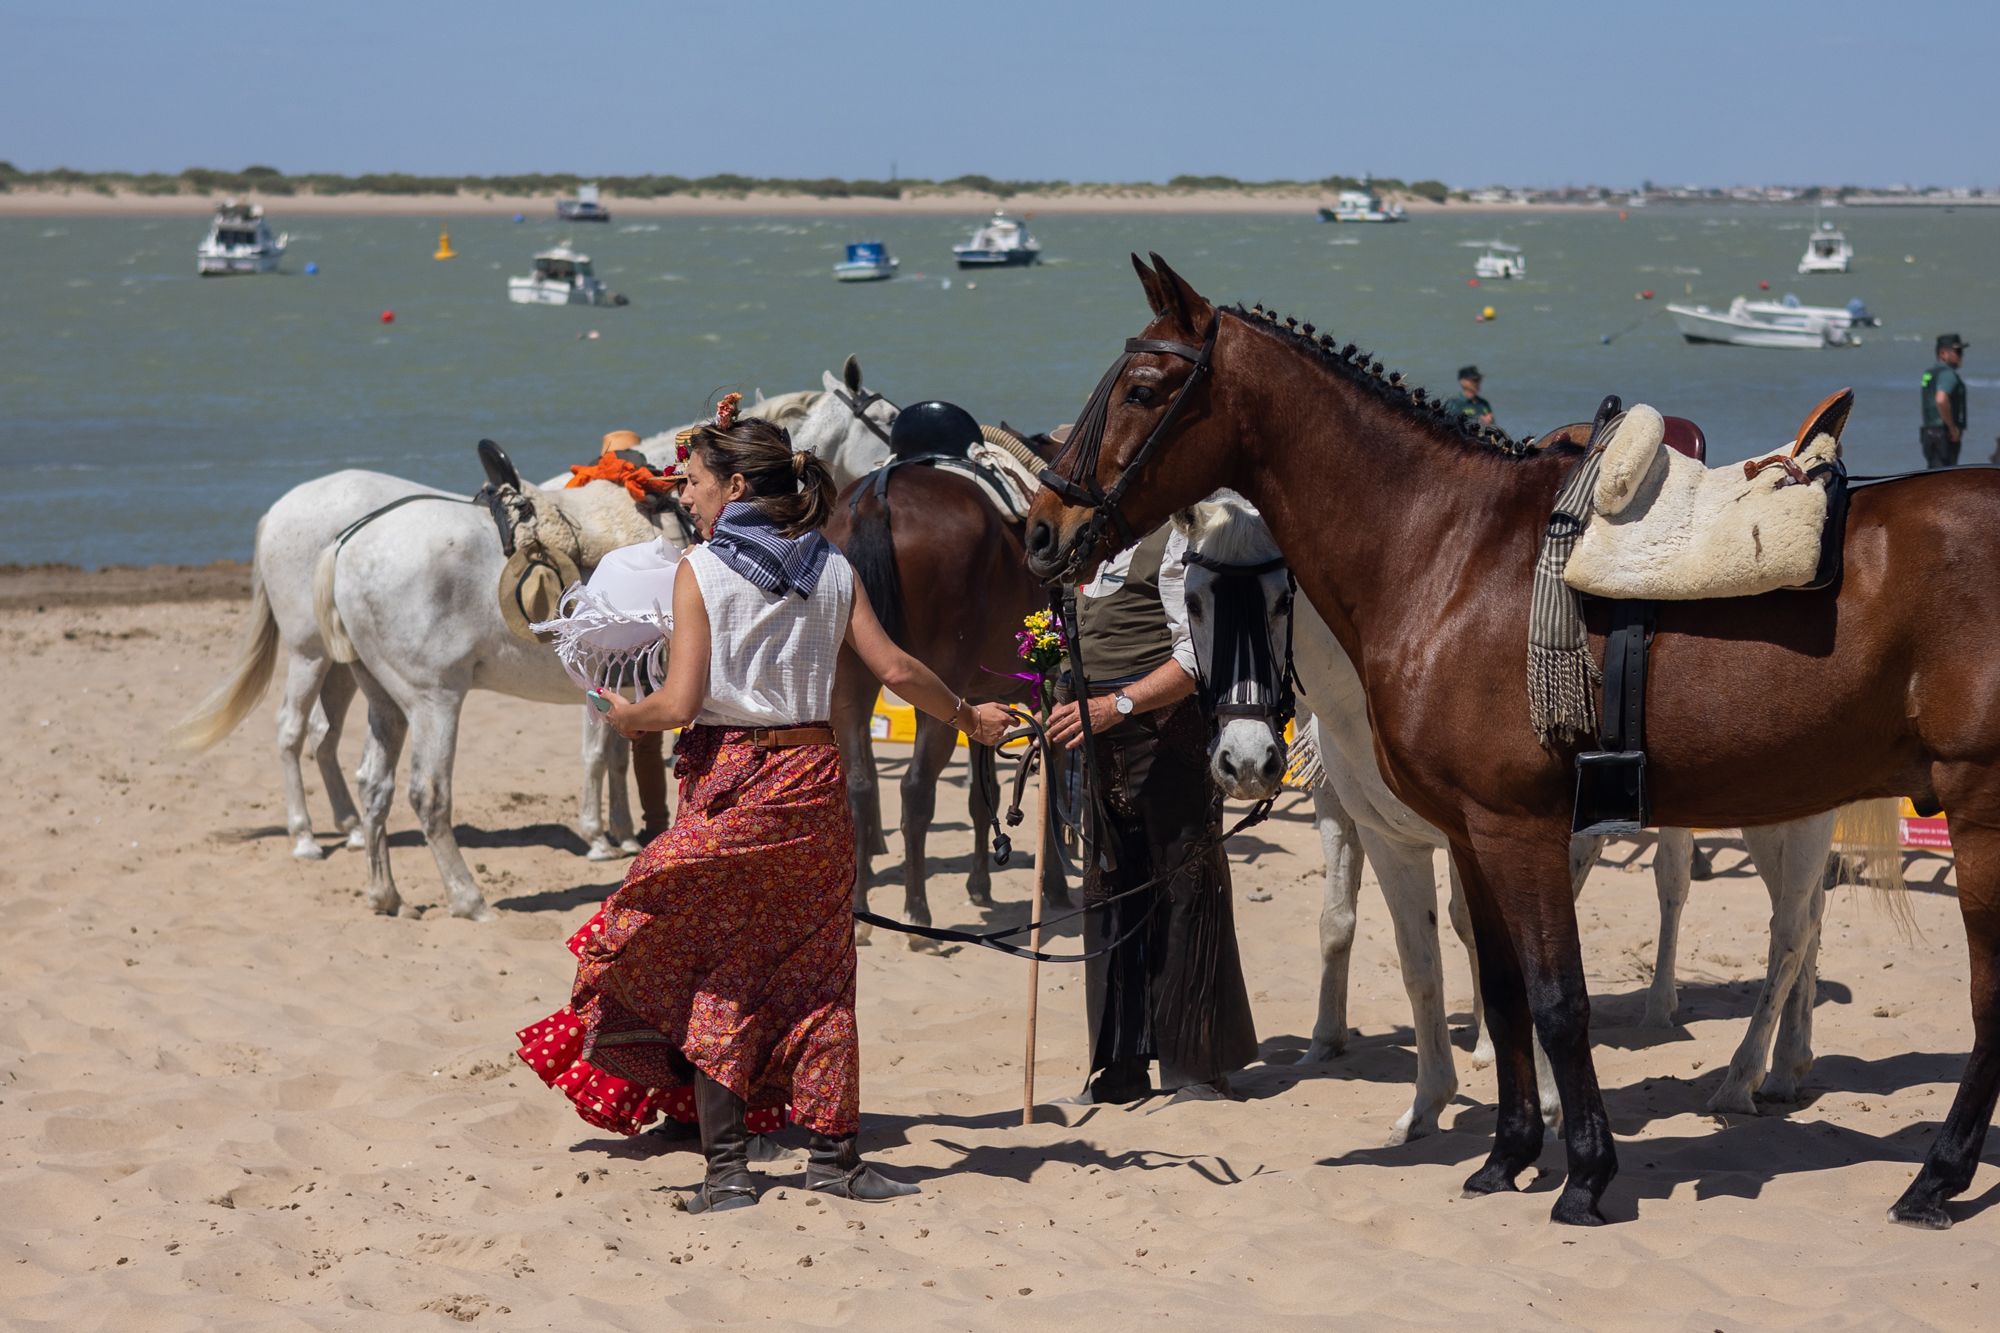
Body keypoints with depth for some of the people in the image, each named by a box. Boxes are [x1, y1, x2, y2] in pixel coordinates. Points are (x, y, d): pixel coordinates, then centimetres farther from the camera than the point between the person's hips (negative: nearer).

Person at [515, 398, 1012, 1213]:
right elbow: (897, 671, 2)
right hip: (811, 779, 4)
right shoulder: (833, 571, 5)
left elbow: (680, 704, -12)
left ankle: (727, 1169, 2)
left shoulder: (700, 570, -7)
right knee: (815, 968, 13)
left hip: (727, 783, -4)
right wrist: (967, 716, 17)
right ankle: (834, 1155, 16)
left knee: (714, 972, 5)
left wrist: (625, 715, 7)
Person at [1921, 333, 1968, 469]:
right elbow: (1941, 400, -32)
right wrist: (1953, 427, -21)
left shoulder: (1930, 374, 16)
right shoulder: (1947, 374, -15)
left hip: (1930, 432, 10)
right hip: (1945, 437, -10)